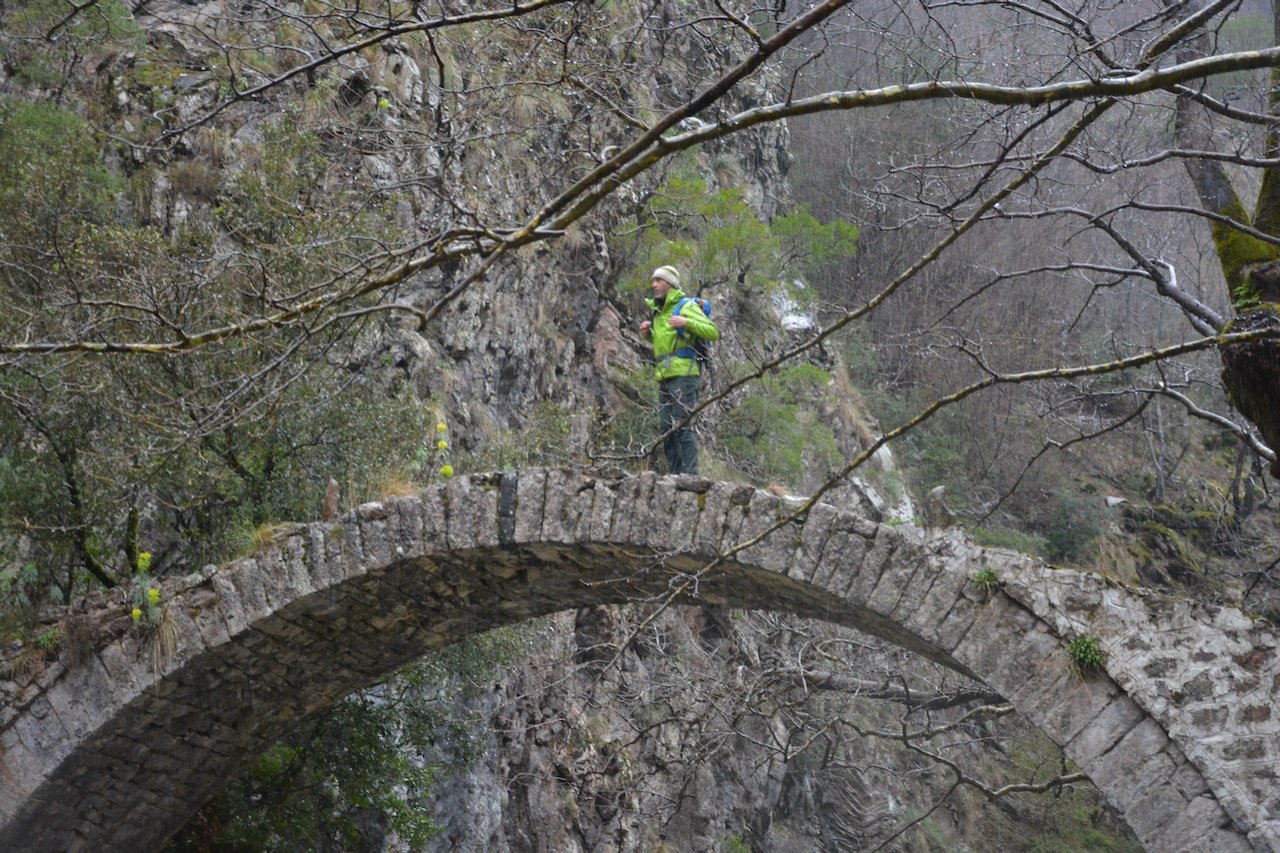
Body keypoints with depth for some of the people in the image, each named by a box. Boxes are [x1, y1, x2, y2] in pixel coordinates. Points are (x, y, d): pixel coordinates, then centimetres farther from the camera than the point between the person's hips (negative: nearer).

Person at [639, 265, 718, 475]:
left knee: (682, 425, -14)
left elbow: (713, 332, -11)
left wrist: (686, 322, -22)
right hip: (665, 378, 9)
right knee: (667, 429, 6)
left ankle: (689, 474, -15)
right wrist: (648, 334, 15)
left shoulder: (686, 306, -3)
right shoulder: (658, 312, 22)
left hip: (683, 375, -9)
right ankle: (675, 474, 9)